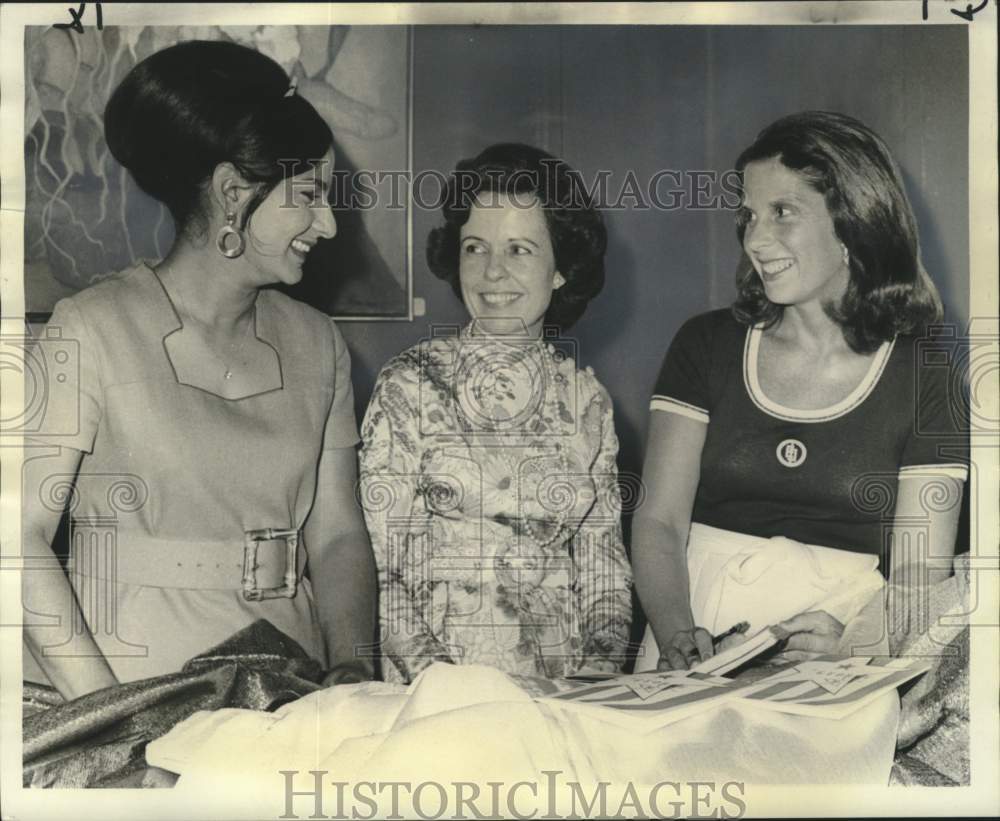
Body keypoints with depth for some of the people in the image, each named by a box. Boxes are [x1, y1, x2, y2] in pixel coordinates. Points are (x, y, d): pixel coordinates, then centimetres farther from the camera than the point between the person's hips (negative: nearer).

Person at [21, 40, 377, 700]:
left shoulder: (317, 342, 10)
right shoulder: (94, 330, -5)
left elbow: (338, 534, 9)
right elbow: (24, 530, -9)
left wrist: (353, 665, -7)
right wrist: (107, 706, -17)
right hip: (136, 685, -3)